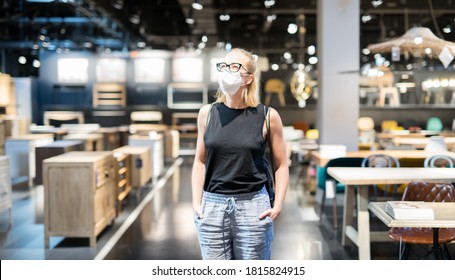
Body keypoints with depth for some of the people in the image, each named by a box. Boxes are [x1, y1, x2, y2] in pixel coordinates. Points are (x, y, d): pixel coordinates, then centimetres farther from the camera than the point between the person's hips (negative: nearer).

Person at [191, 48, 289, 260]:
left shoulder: (267, 116, -3)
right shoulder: (207, 113, 4)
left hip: (253, 206, -1)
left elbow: (281, 165, 3)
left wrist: (278, 205, -6)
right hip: (212, 206, 2)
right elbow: (200, 161, 10)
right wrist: (196, 202, 2)